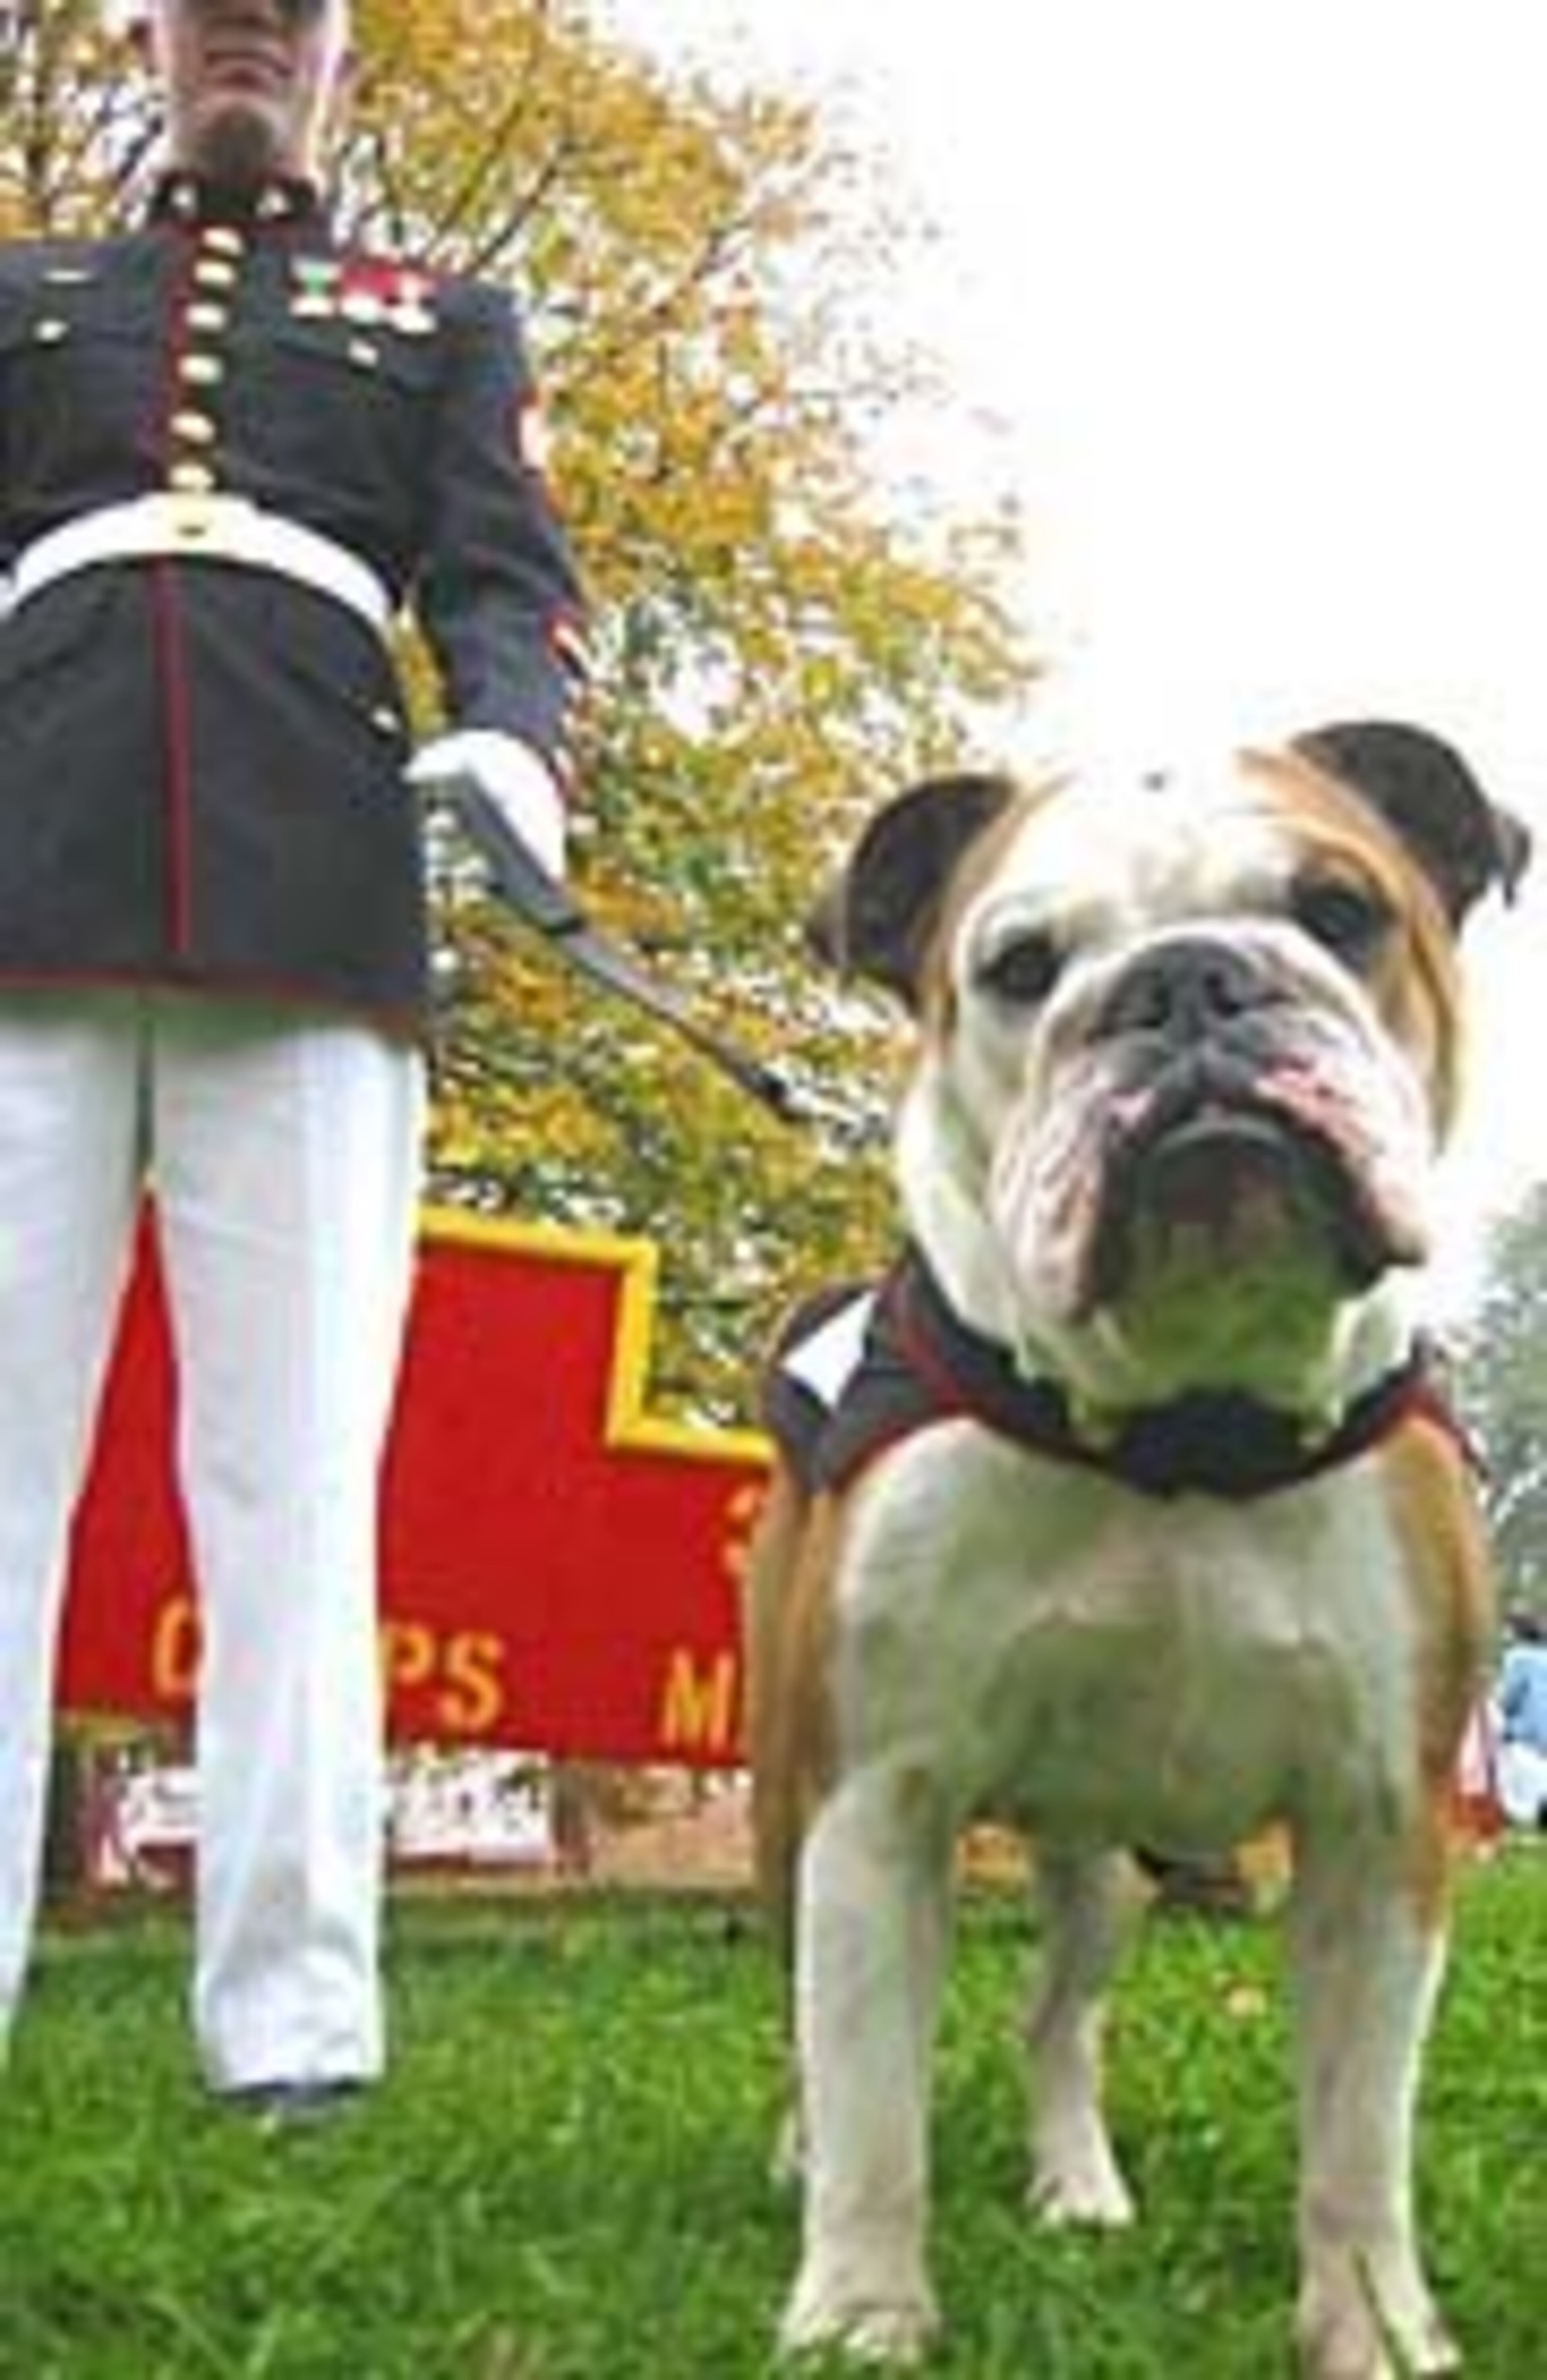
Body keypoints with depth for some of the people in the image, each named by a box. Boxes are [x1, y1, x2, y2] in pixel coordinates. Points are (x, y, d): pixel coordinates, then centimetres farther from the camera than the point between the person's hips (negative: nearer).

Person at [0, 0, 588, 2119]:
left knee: (295, 1467, -7)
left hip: (308, 913, -1)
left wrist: (516, 746, -14)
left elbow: (509, 580, 9)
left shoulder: (447, 327, 25)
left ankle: (291, 2015, -8)